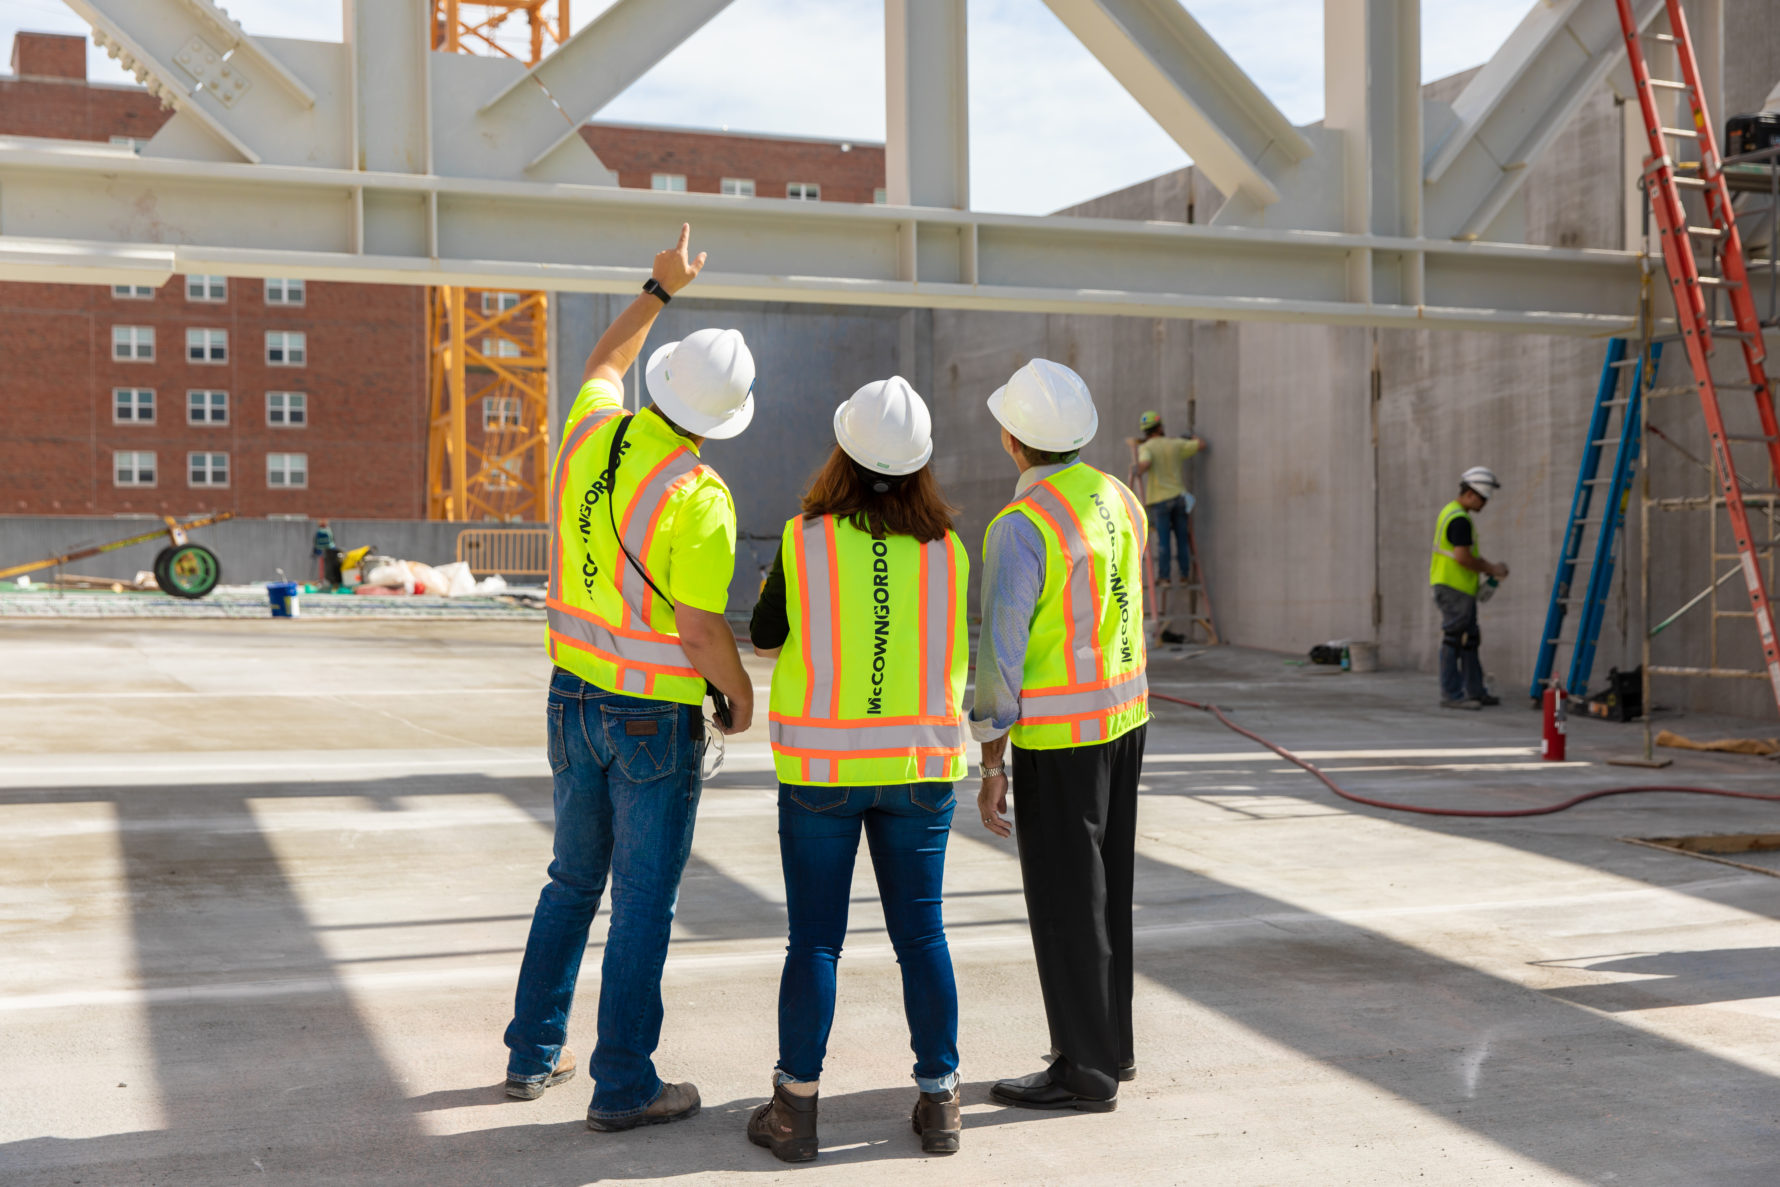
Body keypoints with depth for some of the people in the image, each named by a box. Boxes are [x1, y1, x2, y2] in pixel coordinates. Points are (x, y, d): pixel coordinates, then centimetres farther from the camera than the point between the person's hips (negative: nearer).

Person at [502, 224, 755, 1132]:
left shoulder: (591, 433, -1)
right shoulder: (698, 497, -21)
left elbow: (603, 363, 23)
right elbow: (700, 629, -21)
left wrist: (660, 287, 30)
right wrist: (740, 693, -3)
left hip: (575, 698, 7)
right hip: (657, 718, -7)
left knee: (573, 881, 21)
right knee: (643, 903, 3)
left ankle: (533, 1055, 29)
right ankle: (622, 1085, 11)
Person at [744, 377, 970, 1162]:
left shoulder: (803, 542, -10)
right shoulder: (948, 551, -4)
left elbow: (765, 640, 3)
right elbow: (958, 661, 6)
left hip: (820, 765, -2)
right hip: (921, 764, 2)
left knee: (814, 940, 6)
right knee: (921, 934, 11)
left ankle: (796, 1106, 11)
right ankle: (939, 1100, 18)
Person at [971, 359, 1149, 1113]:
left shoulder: (1019, 529, -20)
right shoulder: (1118, 499, 5)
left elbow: (1000, 656, -20)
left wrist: (991, 767, -15)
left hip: (1059, 734, -8)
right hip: (1125, 714, 8)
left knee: (1065, 901, 1)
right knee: (1104, 886, 18)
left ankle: (1085, 1070, 9)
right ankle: (1111, 1040, 29)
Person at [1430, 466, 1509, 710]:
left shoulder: (1451, 512, 17)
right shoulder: (1460, 520, -16)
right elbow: (1462, 557, -23)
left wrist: (1488, 566, 11)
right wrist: (1491, 569, -10)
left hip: (1461, 588, 11)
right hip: (1454, 588, -11)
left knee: (1469, 641, 13)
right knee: (1454, 641, -8)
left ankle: (1475, 692, 18)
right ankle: (1451, 694, -6)